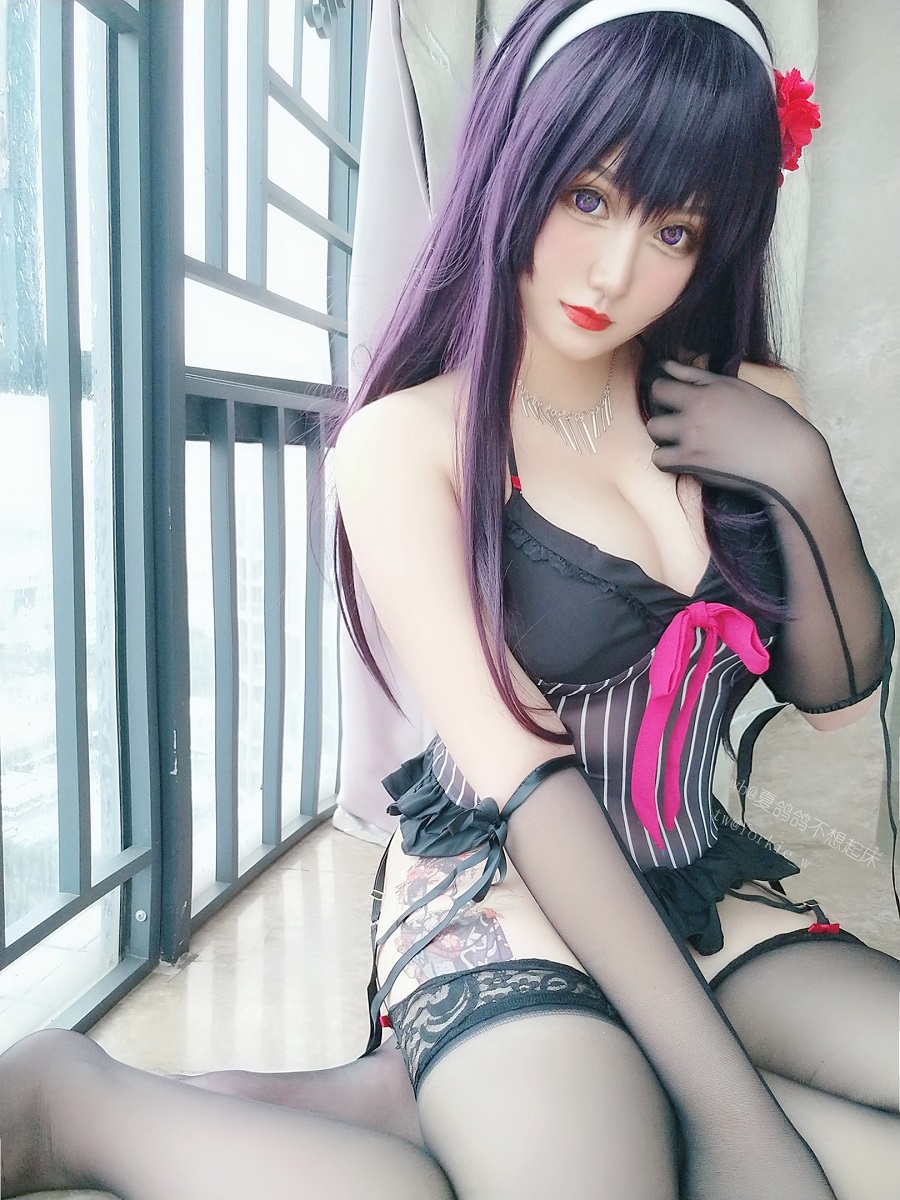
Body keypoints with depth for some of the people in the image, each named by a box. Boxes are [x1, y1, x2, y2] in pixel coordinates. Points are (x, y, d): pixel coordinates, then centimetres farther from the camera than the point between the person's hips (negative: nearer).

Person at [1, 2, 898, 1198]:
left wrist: (802, 473, -9)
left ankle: (434, 1100, -9)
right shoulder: (410, 437, -11)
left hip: (709, 897, 7)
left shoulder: (744, 410, 5)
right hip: (505, 897, -6)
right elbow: (525, 777, -18)